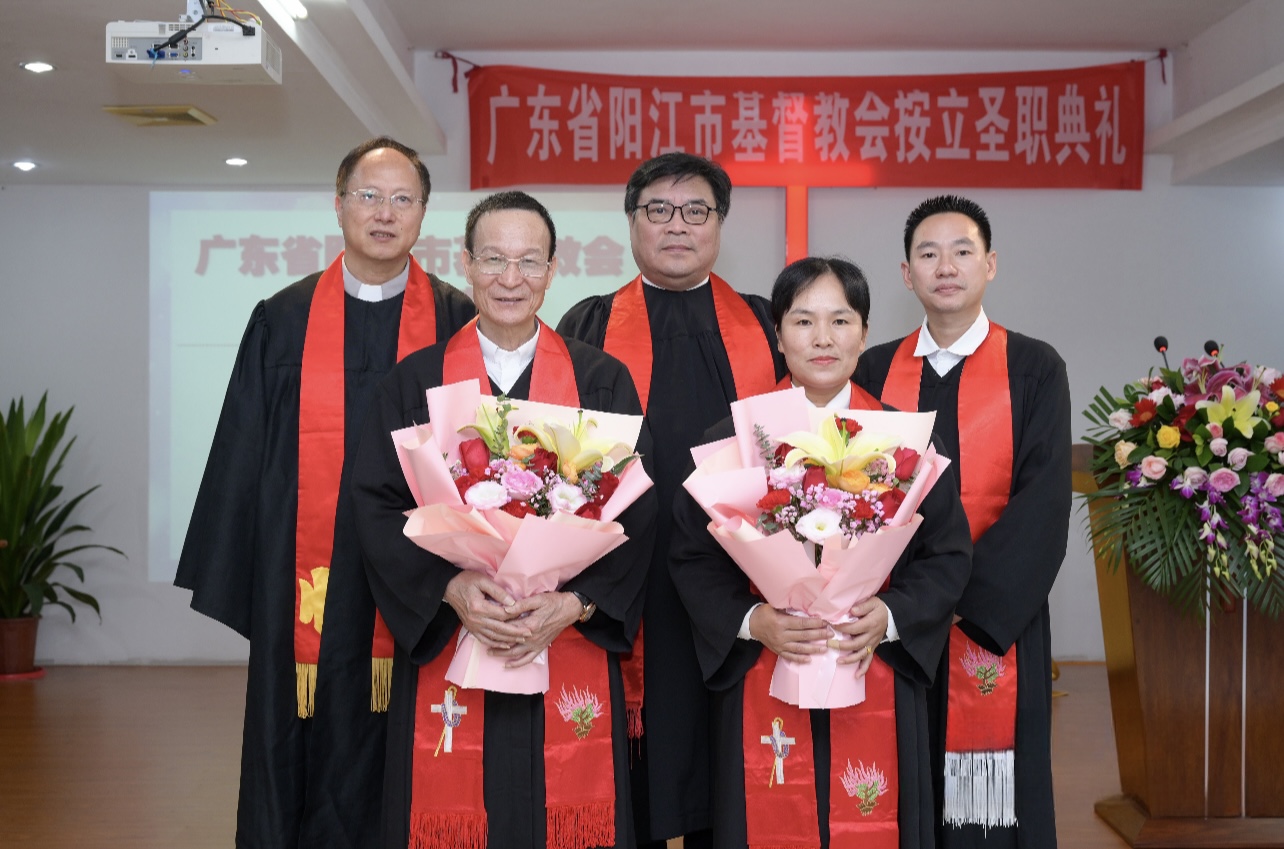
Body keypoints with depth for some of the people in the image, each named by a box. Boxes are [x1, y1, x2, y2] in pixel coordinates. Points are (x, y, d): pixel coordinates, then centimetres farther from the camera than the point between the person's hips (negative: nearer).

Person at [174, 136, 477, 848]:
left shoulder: (458, 326, 3)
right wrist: (234, 584, 2)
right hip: (307, 581, 1)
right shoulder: (282, 321, 5)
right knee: (299, 756, 8)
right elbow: (242, 455, 6)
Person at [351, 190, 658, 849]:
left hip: (571, 651, 0)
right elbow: (375, 505, -2)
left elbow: (635, 511, -2)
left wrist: (572, 603, -16)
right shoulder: (416, 381, 5)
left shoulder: (602, 381, 4)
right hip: (446, 649, 0)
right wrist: (452, 587, -18)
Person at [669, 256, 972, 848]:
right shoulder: (732, 438, 2)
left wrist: (891, 617, -14)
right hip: (764, 689, 0)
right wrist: (751, 620, -15)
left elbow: (948, 553, 2)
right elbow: (691, 555, 0)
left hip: (876, 689, 1)